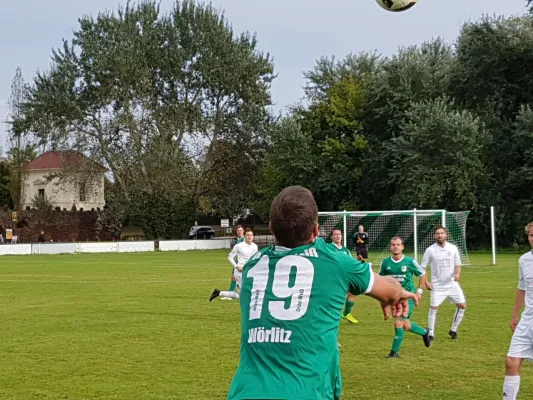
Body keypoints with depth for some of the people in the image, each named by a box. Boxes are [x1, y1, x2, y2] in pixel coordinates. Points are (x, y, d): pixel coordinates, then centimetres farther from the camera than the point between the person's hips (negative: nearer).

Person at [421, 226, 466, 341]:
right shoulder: (430, 250, -6)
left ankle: (453, 330, 15)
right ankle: (430, 333, 2)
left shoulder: (453, 248, 1)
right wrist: (426, 282, -10)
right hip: (437, 285, -3)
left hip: (452, 284, 3)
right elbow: (422, 268, 0)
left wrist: (457, 274, -14)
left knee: (462, 305, -1)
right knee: (433, 308, -10)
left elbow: (457, 265, 7)